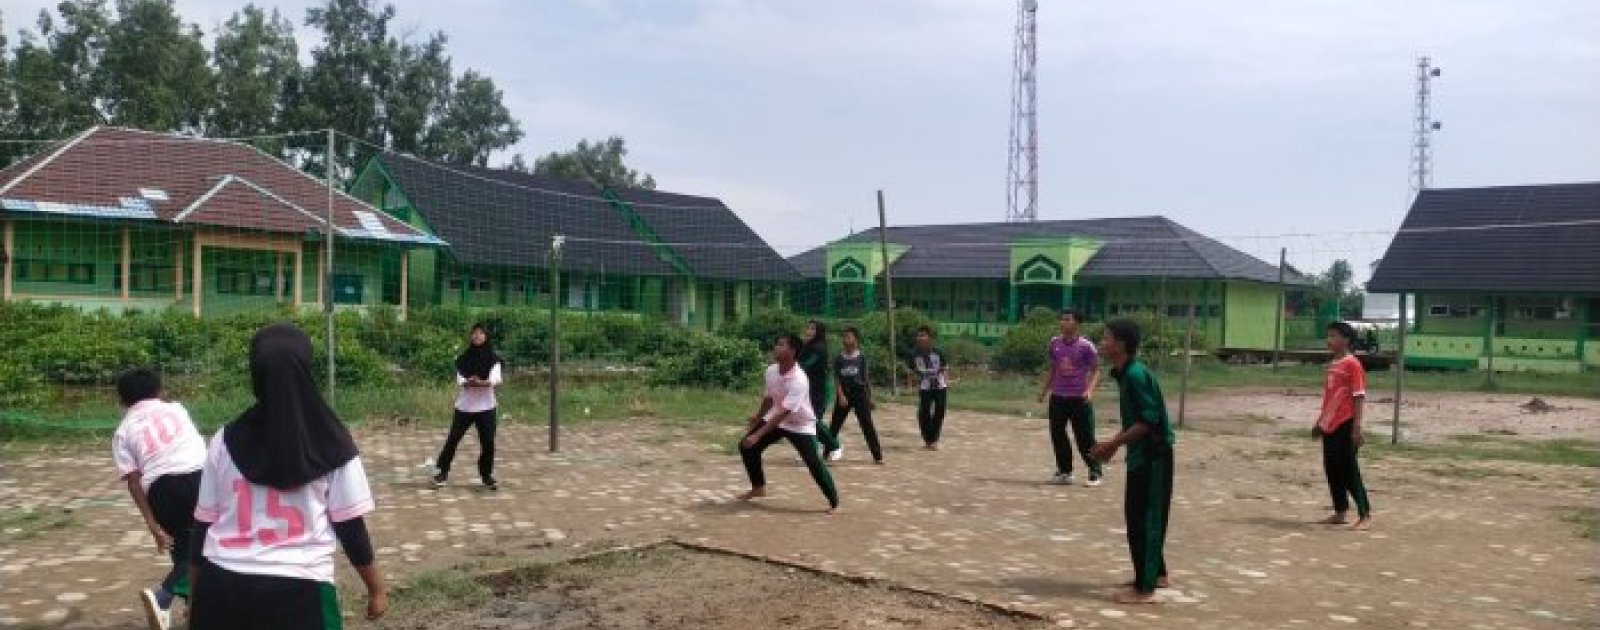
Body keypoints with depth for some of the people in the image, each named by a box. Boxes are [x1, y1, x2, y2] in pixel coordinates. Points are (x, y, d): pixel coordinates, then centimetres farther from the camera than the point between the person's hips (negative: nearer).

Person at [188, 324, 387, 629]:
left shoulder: (225, 442, 1)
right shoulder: (330, 443, -6)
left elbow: (203, 525, 6)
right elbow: (350, 525, -5)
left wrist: (196, 596, 19)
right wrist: (377, 587, 7)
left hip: (223, 588, 3)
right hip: (299, 591, -3)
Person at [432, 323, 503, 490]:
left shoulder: (493, 358, -1)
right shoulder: (464, 358, 3)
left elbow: (496, 380, -15)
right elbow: (460, 381, -8)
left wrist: (482, 383, -34)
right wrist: (470, 382, -29)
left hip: (485, 407, -1)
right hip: (465, 406, 1)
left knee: (487, 442, -2)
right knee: (452, 439, 1)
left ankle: (487, 475, 13)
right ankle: (443, 472, 13)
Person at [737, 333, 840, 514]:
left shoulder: (799, 380, -33)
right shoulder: (771, 370, -12)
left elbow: (784, 413, -37)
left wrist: (758, 435, -39)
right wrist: (758, 417, 18)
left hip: (801, 425, -7)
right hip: (775, 418, 7)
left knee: (813, 463, -21)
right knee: (747, 446, 2)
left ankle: (834, 502, -6)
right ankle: (758, 487, 22)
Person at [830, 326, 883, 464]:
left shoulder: (861, 358, -2)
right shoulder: (839, 359, 1)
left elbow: (866, 379, 3)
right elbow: (837, 380, -2)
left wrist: (870, 397, 3)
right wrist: (841, 396, -14)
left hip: (859, 394, -2)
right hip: (844, 395, 2)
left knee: (867, 425, -5)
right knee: (835, 424, 7)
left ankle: (878, 456, -2)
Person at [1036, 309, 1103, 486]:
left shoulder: (1086, 346, -9)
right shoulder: (1055, 343, 6)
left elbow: (1095, 371, -5)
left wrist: (1090, 390, -19)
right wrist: (1044, 389, 14)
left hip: (1079, 398, -5)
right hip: (1058, 397, 5)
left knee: (1085, 438, -3)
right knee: (1057, 435, 7)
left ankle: (1095, 473, 10)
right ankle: (1064, 472, 20)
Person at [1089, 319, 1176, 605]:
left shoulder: (1136, 374, -20)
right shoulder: (1124, 374, 10)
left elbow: (1149, 420, -23)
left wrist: (1113, 444, -19)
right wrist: (1114, 443, 8)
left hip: (1153, 456, -10)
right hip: (1141, 455, 10)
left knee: (1143, 520, -5)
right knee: (1141, 517, 19)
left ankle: (1144, 589, 1)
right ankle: (1156, 573, 33)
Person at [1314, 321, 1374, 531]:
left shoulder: (1352, 364, -11)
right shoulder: (1332, 365, 14)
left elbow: (1359, 396, -15)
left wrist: (1357, 426, -19)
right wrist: (1320, 422, 22)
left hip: (1345, 426, -8)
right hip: (1329, 426, 8)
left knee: (1349, 471, -7)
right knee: (1332, 470, 11)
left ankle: (1365, 516, -1)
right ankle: (1340, 513, 20)